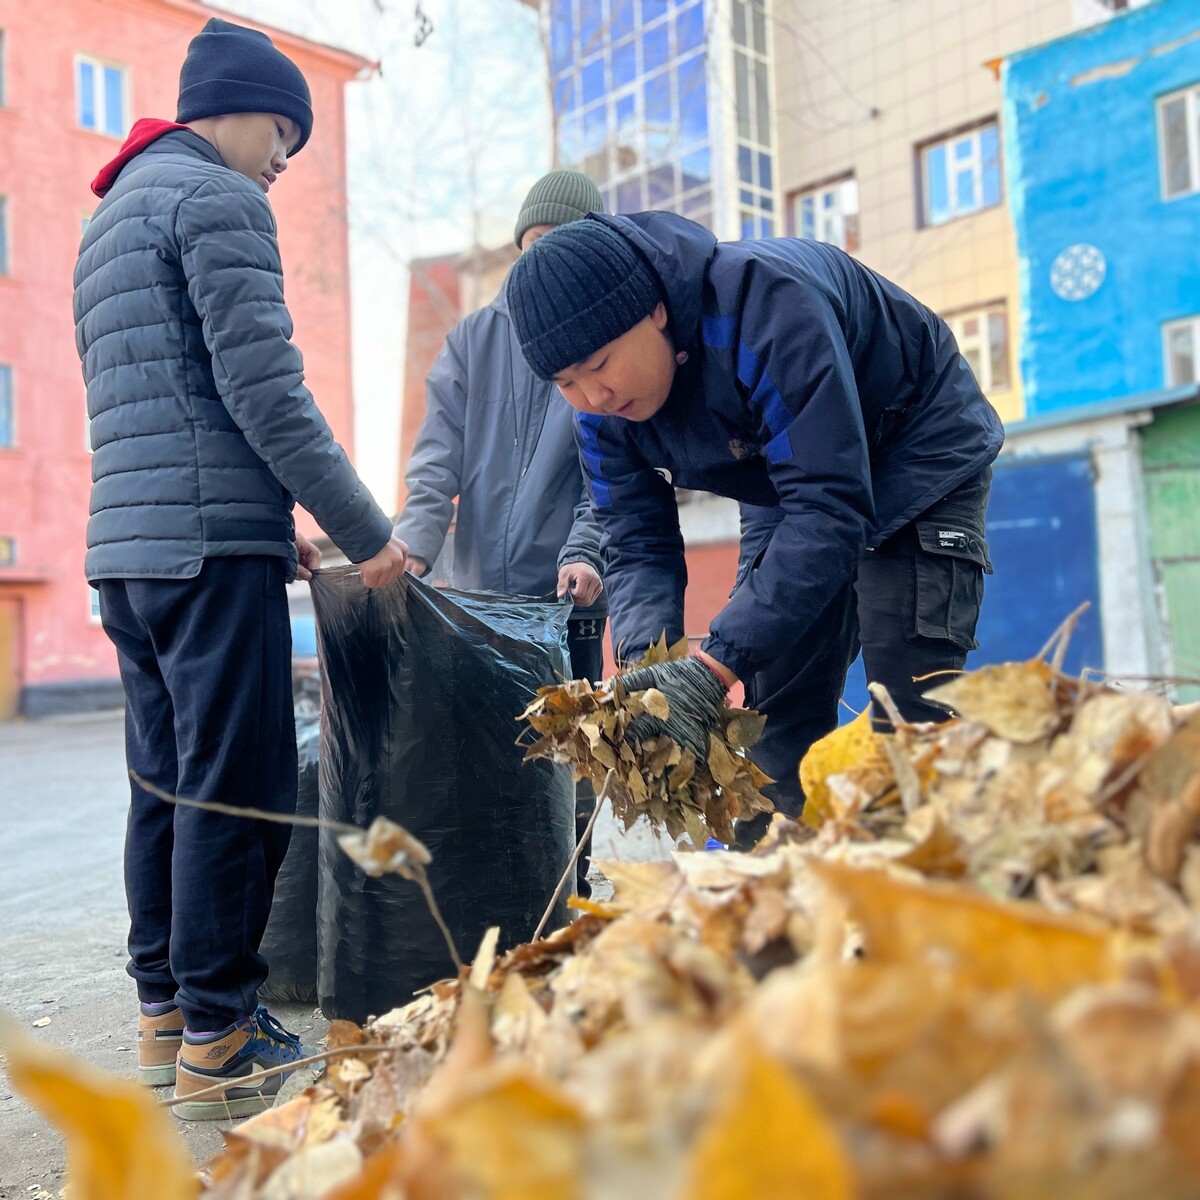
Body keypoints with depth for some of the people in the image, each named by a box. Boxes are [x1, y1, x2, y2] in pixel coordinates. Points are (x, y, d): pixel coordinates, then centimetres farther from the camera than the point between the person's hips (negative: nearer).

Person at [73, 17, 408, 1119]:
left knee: (168, 787, 13)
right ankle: (219, 1041, 2)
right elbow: (264, 391, -15)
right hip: (211, 543, -10)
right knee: (237, 790, -5)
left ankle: (165, 1018, 21)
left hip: (124, 546, 10)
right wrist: (364, 531, -10)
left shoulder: (108, 221, 26)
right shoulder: (216, 198, -4)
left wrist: (274, 528, 21)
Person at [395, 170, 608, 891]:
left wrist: (585, 551, -22)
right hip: (476, 590, 3)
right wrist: (415, 544, -13)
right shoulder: (474, 338, 12)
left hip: (570, 596, -3)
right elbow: (439, 456, 3)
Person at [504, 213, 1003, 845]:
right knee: (776, 723, 1)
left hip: (918, 455, -6)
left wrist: (716, 663, -45)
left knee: (908, 722, -16)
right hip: (790, 480, 6)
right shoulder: (602, 406, -15)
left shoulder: (767, 301, -37)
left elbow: (831, 510, -40)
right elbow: (637, 546, -11)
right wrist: (651, 668, -31)